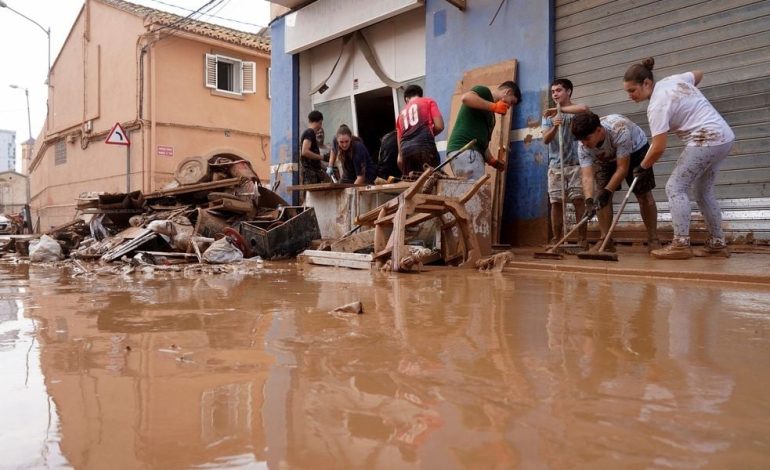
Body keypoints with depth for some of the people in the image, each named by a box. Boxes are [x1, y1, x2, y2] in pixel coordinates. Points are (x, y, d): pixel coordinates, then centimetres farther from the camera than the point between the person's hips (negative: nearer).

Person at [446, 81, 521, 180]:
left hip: (473, 151, 9)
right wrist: (494, 106, -12)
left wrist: (492, 160, 12)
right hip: (464, 149, -9)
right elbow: (466, 97, -18)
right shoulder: (484, 92, 5)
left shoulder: (490, 114, 28)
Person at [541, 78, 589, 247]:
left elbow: (584, 108, -22)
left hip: (576, 164, -3)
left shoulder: (577, 112, 4)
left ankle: (582, 239, -3)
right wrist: (555, 127, -17)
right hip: (555, 166, 3)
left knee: (579, 200, -7)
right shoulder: (548, 116, 14)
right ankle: (557, 240, 5)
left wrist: (558, 110, -15)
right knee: (556, 203, 0)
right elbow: (545, 140, 3)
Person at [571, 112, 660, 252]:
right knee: (601, 198, -11)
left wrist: (607, 191, -43)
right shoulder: (583, 147, -29)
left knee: (644, 195, -9)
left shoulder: (619, 130, -42)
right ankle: (605, 240, -3)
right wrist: (589, 200, -51)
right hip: (606, 158, 3)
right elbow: (587, 177, -35)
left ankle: (653, 240, 1)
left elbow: (622, 168, -37)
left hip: (636, 150, -3)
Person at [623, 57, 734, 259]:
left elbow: (658, 148, -19)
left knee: (675, 187, -9)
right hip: (723, 137, 10)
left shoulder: (657, 105, -18)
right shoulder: (672, 79, 8)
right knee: (703, 191, 15)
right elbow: (698, 74, 29)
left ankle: (681, 244, -12)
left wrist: (643, 167, -2)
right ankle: (717, 244, 20)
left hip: (706, 140, -10)